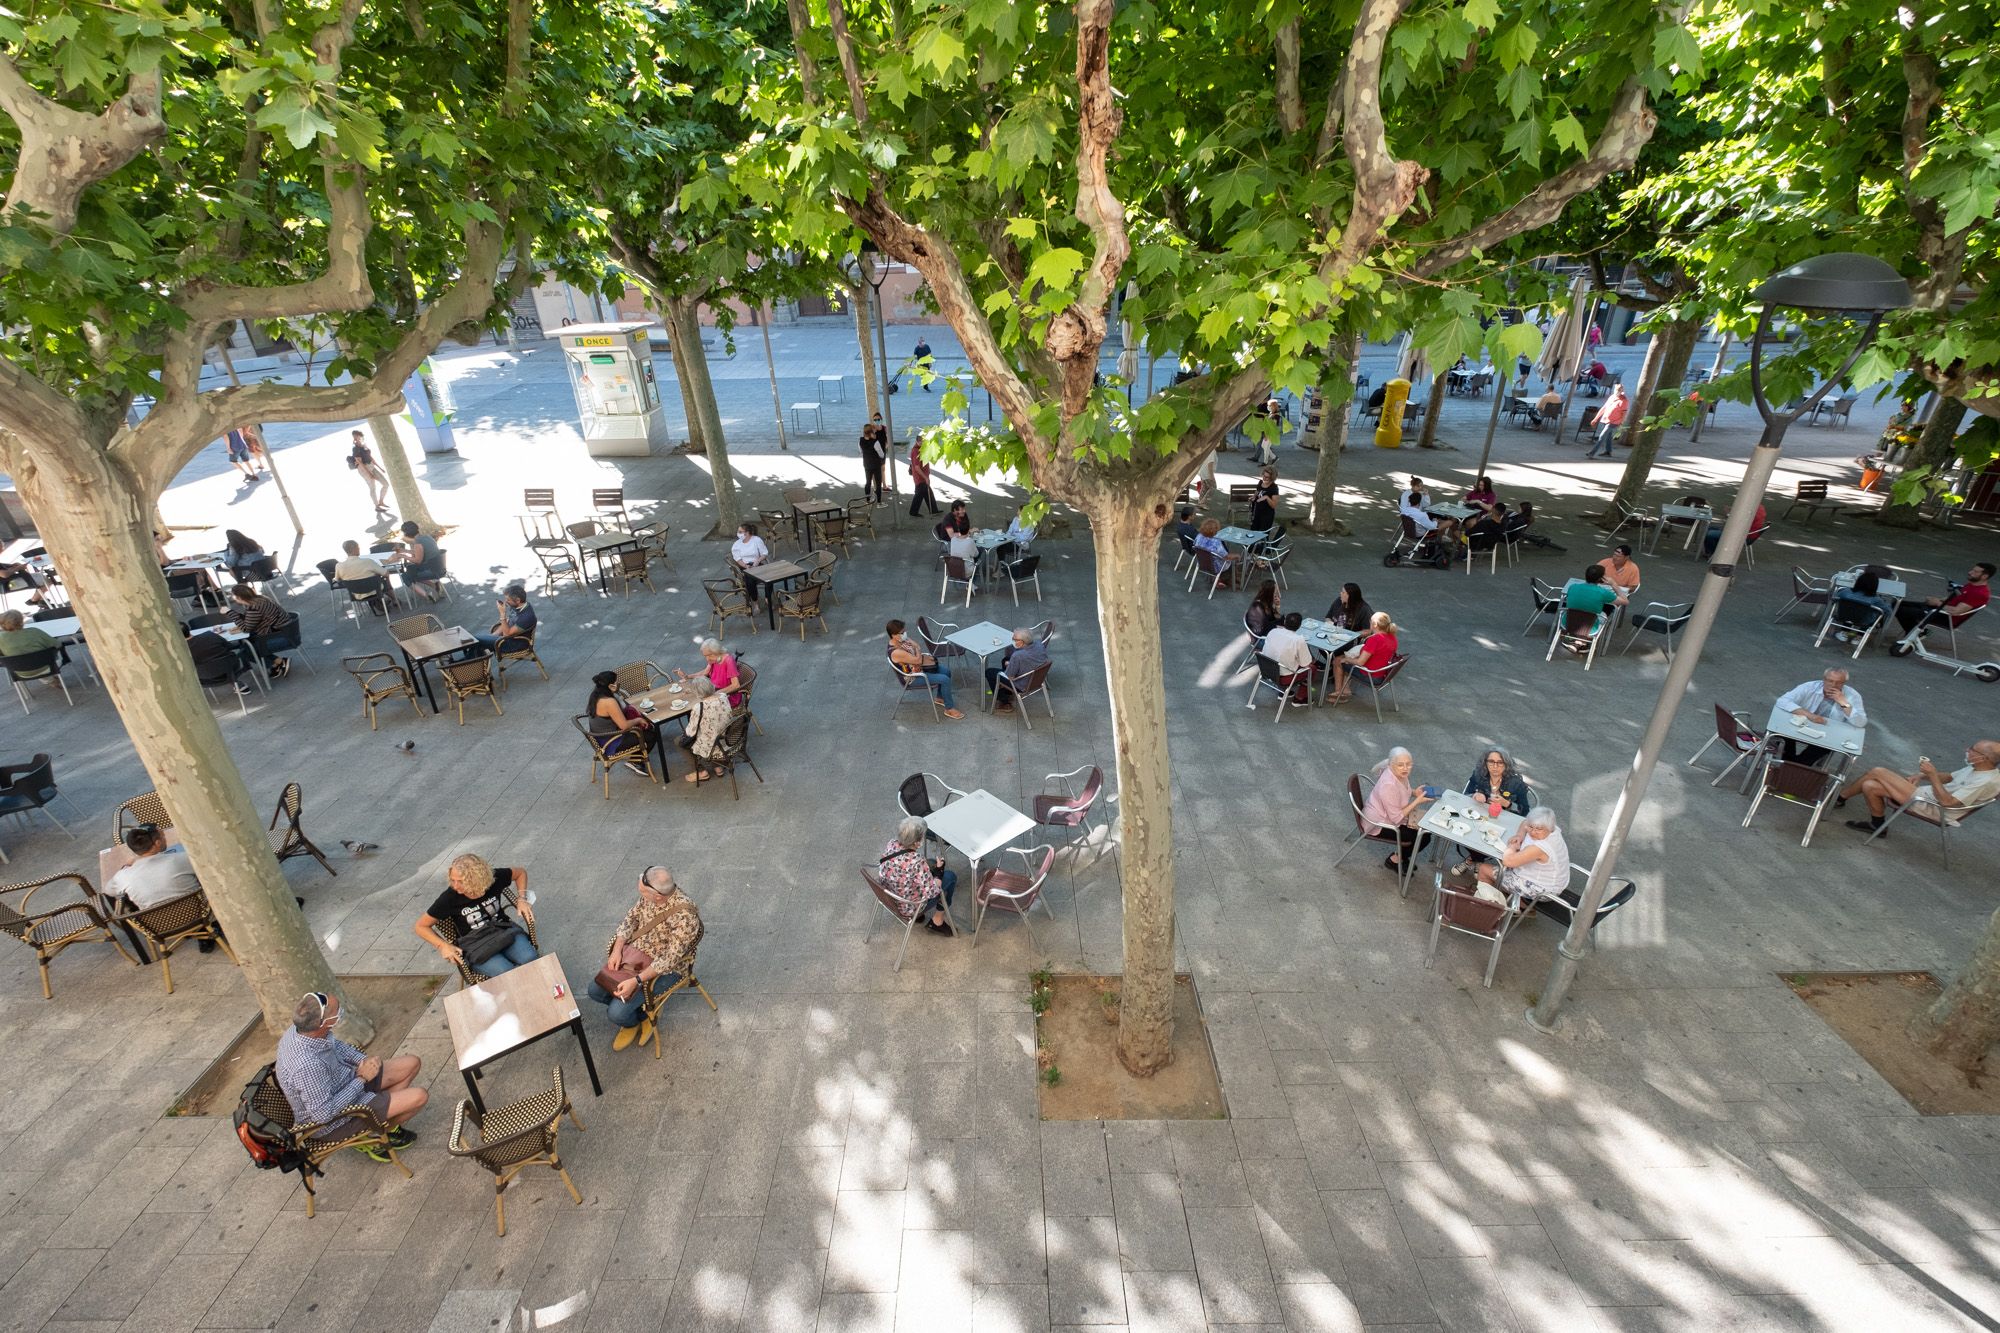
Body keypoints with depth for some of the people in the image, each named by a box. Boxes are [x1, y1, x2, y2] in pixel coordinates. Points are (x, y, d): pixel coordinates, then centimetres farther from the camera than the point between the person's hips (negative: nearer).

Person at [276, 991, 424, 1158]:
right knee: (418, 1097, -14)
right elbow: (323, 1114, -30)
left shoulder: (300, 1028, -15)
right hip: (335, 1116, -8)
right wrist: (361, 1079, -22)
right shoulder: (308, 1065, -41)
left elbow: (336, 1045, 7)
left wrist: (363, 1060, -6)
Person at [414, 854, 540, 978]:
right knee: (508, 974, -32)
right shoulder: (449, 898, -14)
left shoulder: (494, 877, -11)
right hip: (475, 947, -2)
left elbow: (520, 873, 11)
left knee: (531, 960, -28)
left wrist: (521, 899, -3)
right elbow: (421, 926, 0)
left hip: (504, 931, 2)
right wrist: (443, 946, -13)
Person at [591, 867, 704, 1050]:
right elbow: (631, 917, 2)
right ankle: (638, 1010, 25)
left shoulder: (685, 916, -34)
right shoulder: (651, 893, -13)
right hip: (634, 953, 7)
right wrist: (617, 950, -10)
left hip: (664, 968, -7)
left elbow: (669, 959, -29)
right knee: (595, 990, 4)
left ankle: (633, 1022, 21)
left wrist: (636, 981, -33)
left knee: (616, 1013, -14)